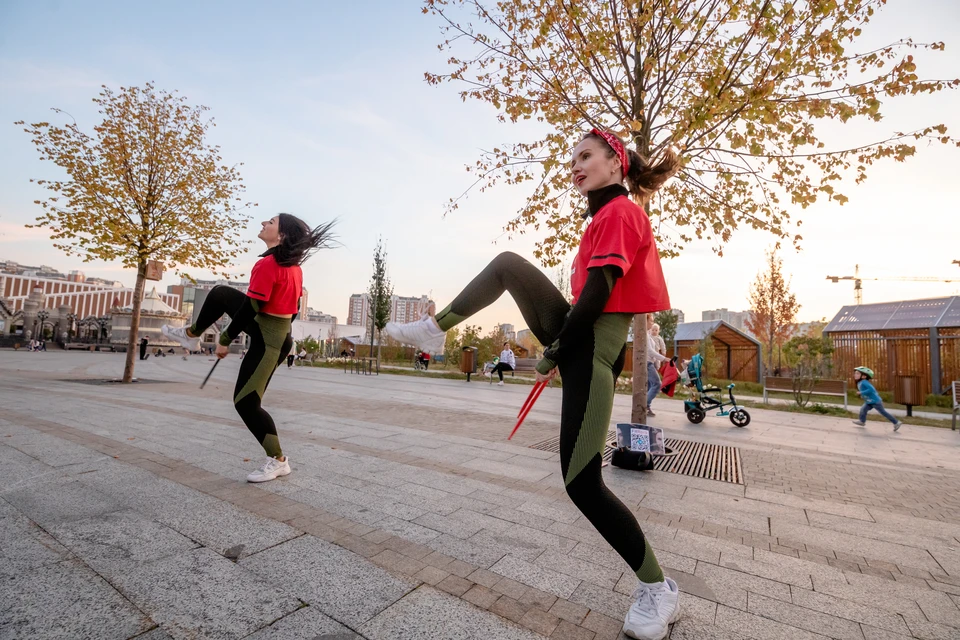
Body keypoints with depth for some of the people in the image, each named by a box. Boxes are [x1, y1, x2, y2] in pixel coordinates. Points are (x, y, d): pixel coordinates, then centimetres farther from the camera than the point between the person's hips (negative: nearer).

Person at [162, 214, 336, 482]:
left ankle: (278, 461, 8)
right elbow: (294, 308, 13)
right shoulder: (294, 266, 4)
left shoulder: (267, 265, -23)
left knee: (245, 402, -1)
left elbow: (250, 308, -21)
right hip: (280, 331, 10)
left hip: (267, 341, -9)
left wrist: (225, 340, -9)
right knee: (220, 294, 19)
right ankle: (191, 335, 43)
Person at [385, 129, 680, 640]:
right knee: (508, 263, 5)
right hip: (577, 337, 10)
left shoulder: (619, 212, -9)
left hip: (592, 348, -10)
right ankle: (436, 330, 9)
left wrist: (552, 355, -11)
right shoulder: (607, 217, 21)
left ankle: (658, 590, 12)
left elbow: (596, 296, -18)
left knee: (581, 483, -7)